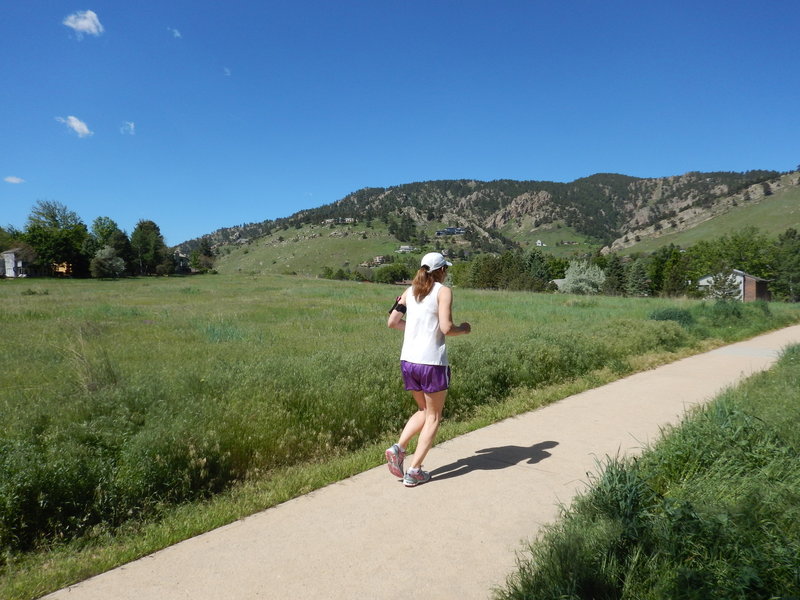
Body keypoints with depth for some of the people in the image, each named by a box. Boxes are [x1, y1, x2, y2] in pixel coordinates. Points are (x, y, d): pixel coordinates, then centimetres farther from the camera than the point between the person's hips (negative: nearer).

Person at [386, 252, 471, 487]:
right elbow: (446, 328, -16)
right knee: (433, 417, 11)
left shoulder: (410, 291, 10)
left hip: (407, 361, 6)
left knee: (424, 411, 24)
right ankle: (414, 472, 10)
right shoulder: (443, 291, -6)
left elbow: (392, 322, 10)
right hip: (431, 362, -6)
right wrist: (464, 329, 4)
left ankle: (398, 448, 6)